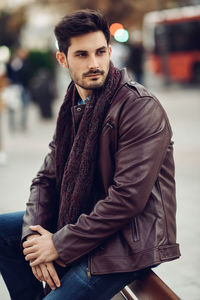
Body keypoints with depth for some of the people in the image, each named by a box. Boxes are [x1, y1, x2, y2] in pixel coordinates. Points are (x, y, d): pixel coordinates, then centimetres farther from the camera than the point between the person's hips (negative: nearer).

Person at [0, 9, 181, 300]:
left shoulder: (141, 107, -19)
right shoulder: (73, 107, 8)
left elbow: (128, 197, -24)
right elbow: (47, 178, 9)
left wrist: (60, 245, -21)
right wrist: (34, 234, -10)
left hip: (130, 241, -8)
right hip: (85, 221, 9)